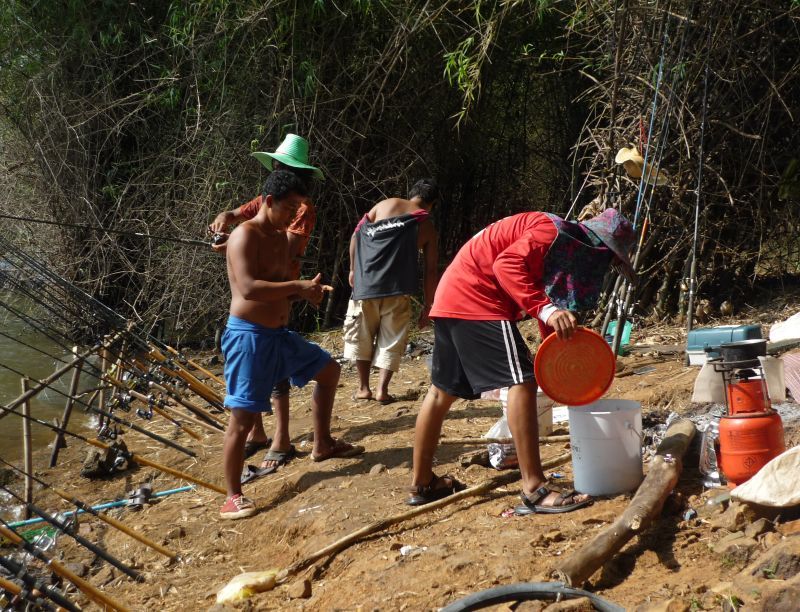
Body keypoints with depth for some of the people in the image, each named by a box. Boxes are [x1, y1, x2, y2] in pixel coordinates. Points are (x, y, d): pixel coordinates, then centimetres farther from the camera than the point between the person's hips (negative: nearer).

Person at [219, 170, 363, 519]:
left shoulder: (281, 237, 13)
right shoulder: (245, 236, -15)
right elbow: (248, 288, -28)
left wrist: (307, 291, -1)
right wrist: (299, 287, -23)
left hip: (279, 334, 9)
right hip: (249, 336, -9)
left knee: (328, 370, 20)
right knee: (243, 418, -8)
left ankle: (323, 445, 33)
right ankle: (233, 496, 2)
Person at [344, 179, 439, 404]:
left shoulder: (385, 205, 10)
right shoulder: (427, 225, 10)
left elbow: (356, 235, 6)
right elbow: (430, 271, 8)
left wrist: (353, 269, 16)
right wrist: (427, 306, 14)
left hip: (366, 282, 1)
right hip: (397, 291, 0)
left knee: (360, 336, 14)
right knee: (392, 339, 10)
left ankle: (363, 387, 17)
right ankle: (382, 389, 1)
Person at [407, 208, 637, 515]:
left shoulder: (567, 248, 18)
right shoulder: (554, 232, -11)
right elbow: (507, 265, -26)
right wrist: (546, 310, -33)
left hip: (453, 297, 11)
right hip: (476, 296, -11)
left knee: (443, 389, 14)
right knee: (521, 380, -14)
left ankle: (422, 484, 24)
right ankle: (534, 490, -15)